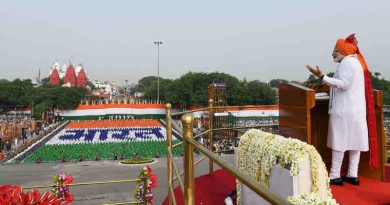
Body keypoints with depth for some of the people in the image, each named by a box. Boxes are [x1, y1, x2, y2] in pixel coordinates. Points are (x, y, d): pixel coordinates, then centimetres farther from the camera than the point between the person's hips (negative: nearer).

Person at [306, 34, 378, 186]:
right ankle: (353, 175, 12)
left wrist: (322, 77, -26)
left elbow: (344, 84, -22)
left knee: (339, 141, -6)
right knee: (354, 140, 8)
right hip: (356, 109, 10)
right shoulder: (356, 61, 20)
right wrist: (331, 88, 30)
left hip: (344, 109, -10)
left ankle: (335, 176, -2)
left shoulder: (347, 62, -10)